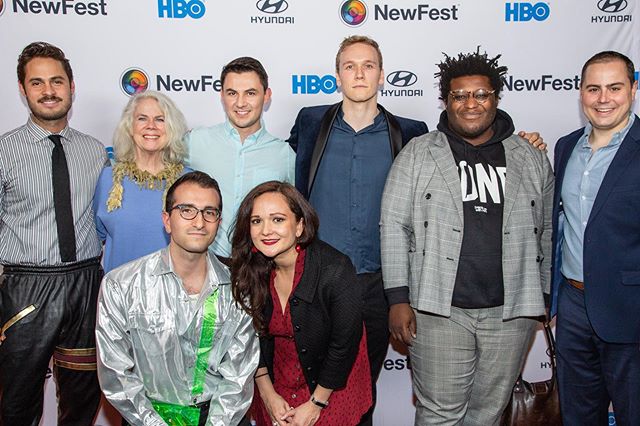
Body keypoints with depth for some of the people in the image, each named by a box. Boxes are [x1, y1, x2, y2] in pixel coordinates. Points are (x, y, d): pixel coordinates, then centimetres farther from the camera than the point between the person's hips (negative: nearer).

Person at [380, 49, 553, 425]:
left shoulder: (531, 159, 9)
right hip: (438, 310, -2)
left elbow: (546, 231, 14)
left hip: (511, 313, 3)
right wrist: (399, 298, -7)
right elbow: (394, 227, -3)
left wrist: (543, 296, 12)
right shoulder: (418, 154, 1)